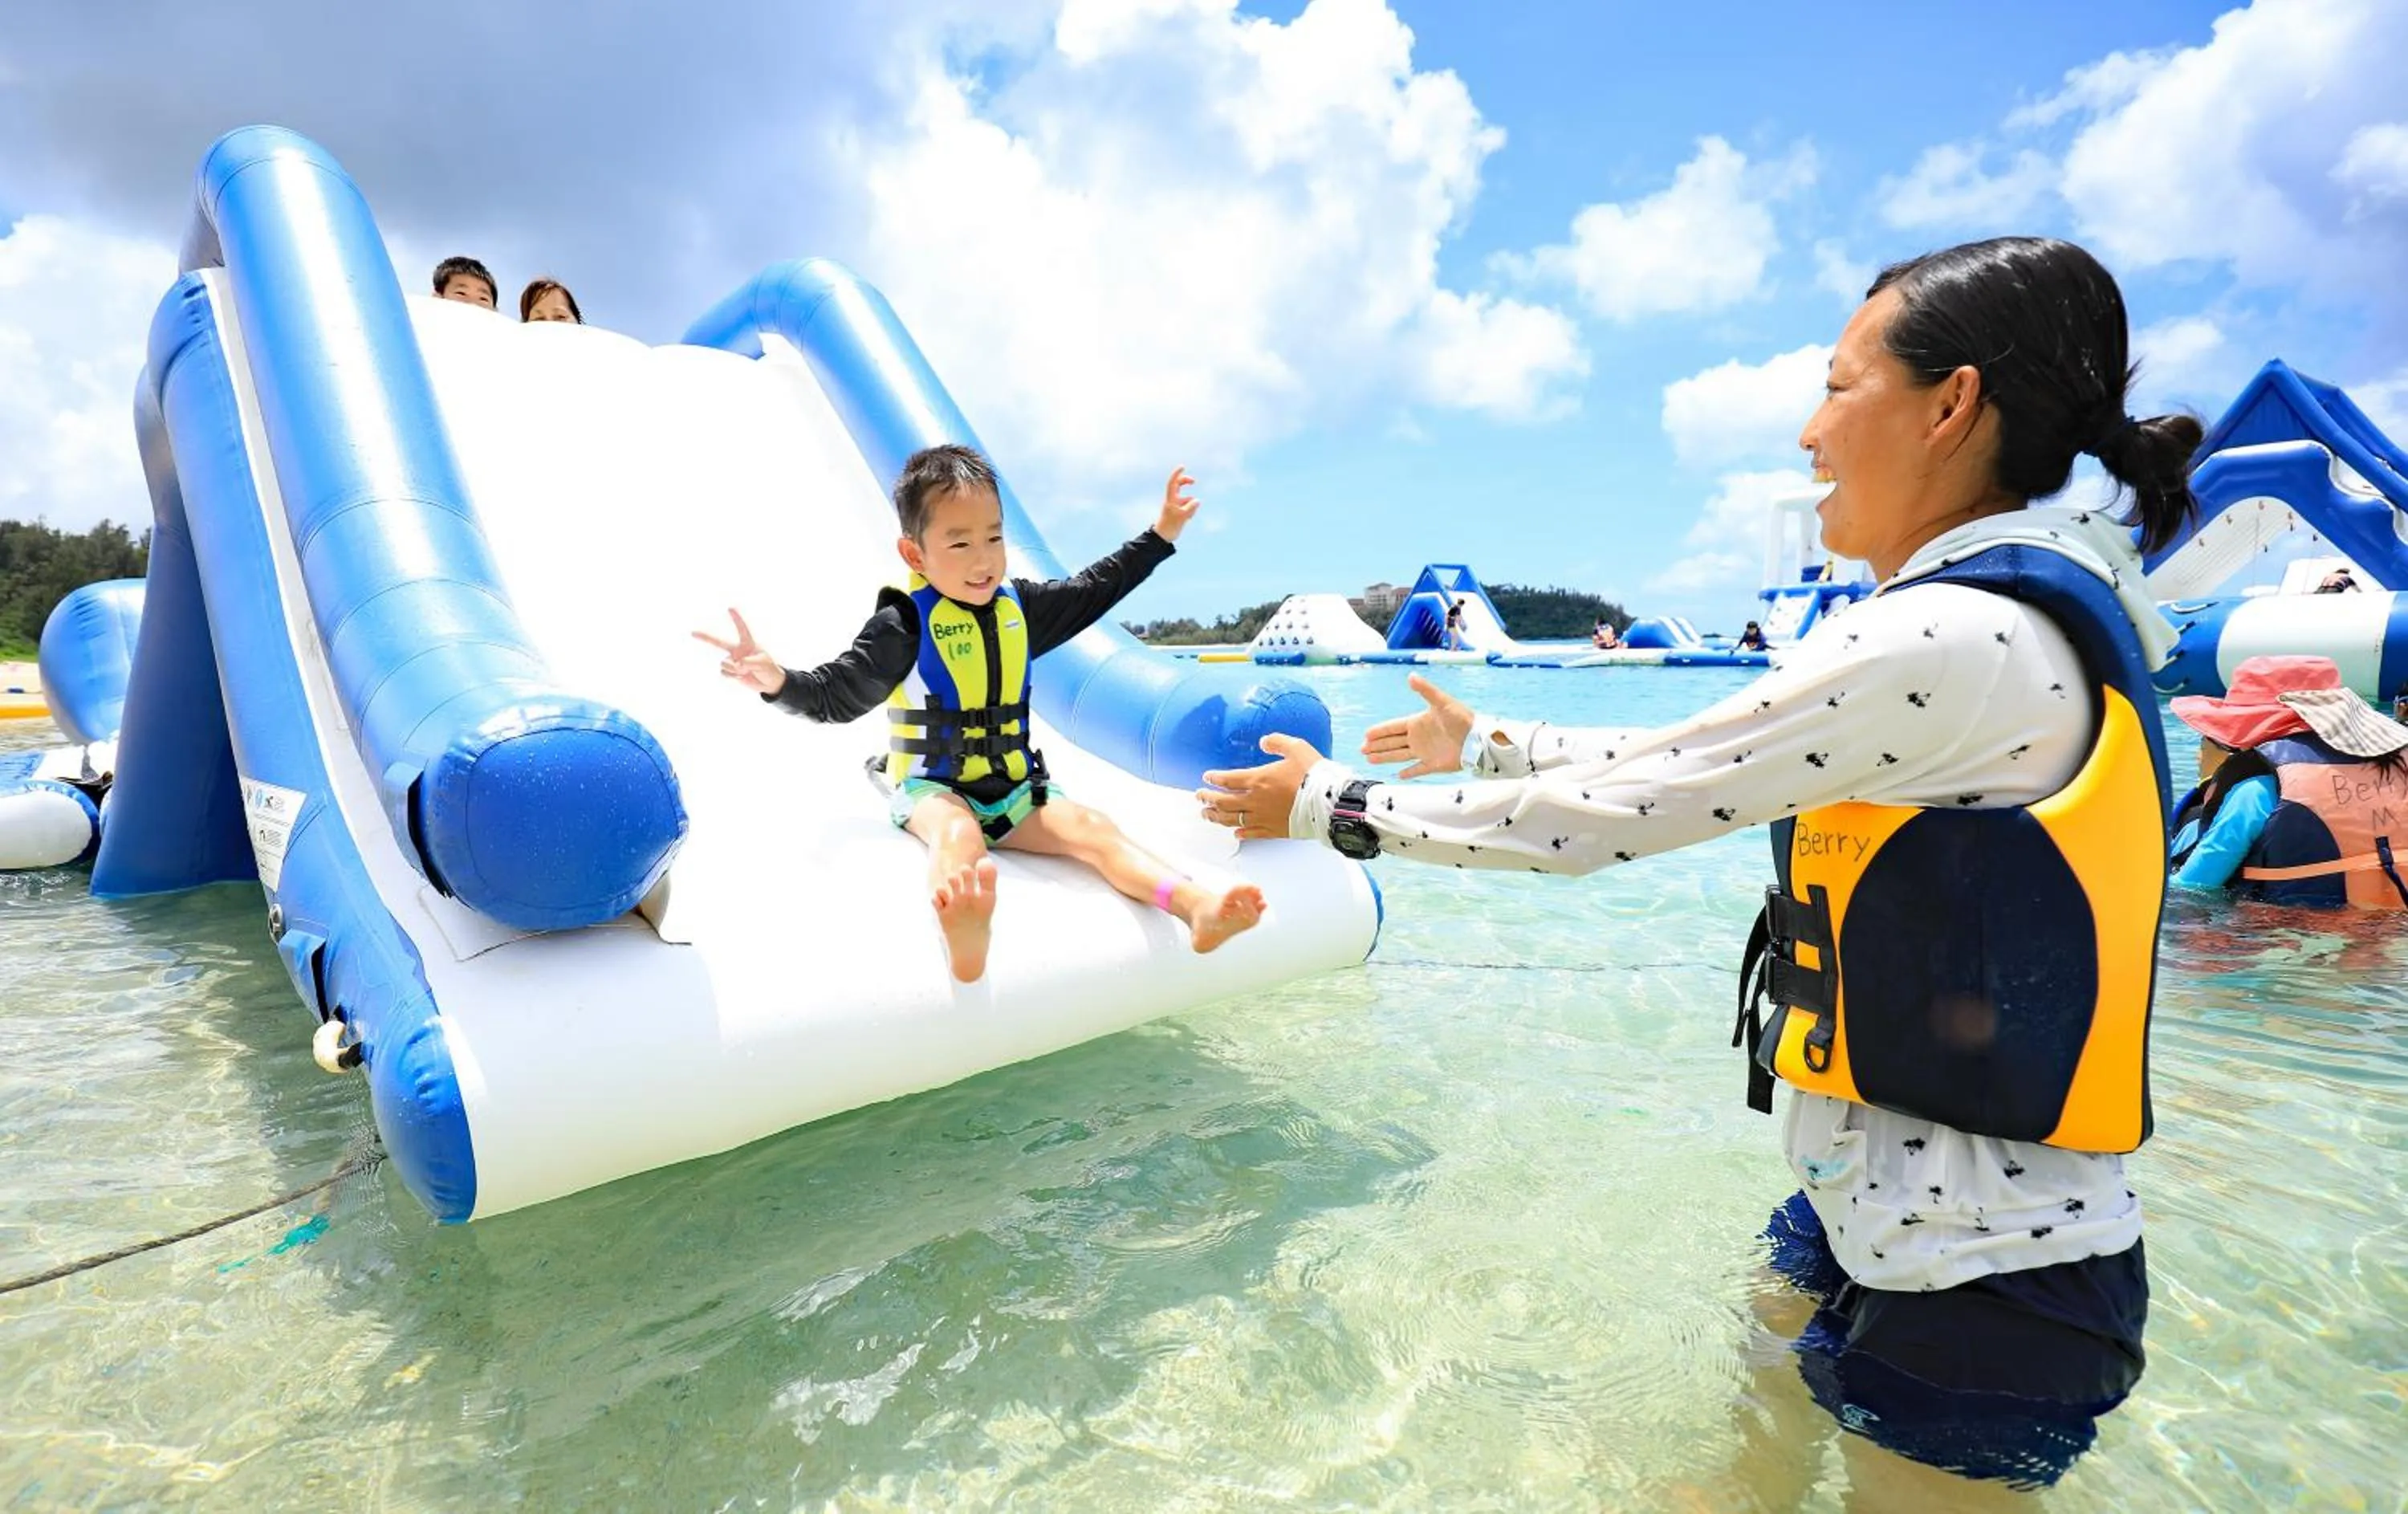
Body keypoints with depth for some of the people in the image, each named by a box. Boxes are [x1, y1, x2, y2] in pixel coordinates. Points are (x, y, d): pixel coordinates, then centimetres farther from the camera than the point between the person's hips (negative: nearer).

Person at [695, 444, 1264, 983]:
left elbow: (1092, 590, 21)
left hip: (1015, 790, 5)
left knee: (1090, 827, -20)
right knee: (958, 831, -38)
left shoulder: (1019, 605, 8)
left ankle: (1196, 905, -40)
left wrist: (1160, 536, 24)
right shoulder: (905, 624, -9)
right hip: (932, 789, -5)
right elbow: (836, 694, -10)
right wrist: (778, 681, -31)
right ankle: (962, 928, -72)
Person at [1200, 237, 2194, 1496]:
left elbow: (1609, 814, -22)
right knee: (1762, 1464, 26)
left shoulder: (1952, 643, -26)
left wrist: (1336, 808, -11)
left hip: (1972, 1290, -9)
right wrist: (1490, 741, 20)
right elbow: (1685, 768, 12)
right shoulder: (2031, 616, 6)